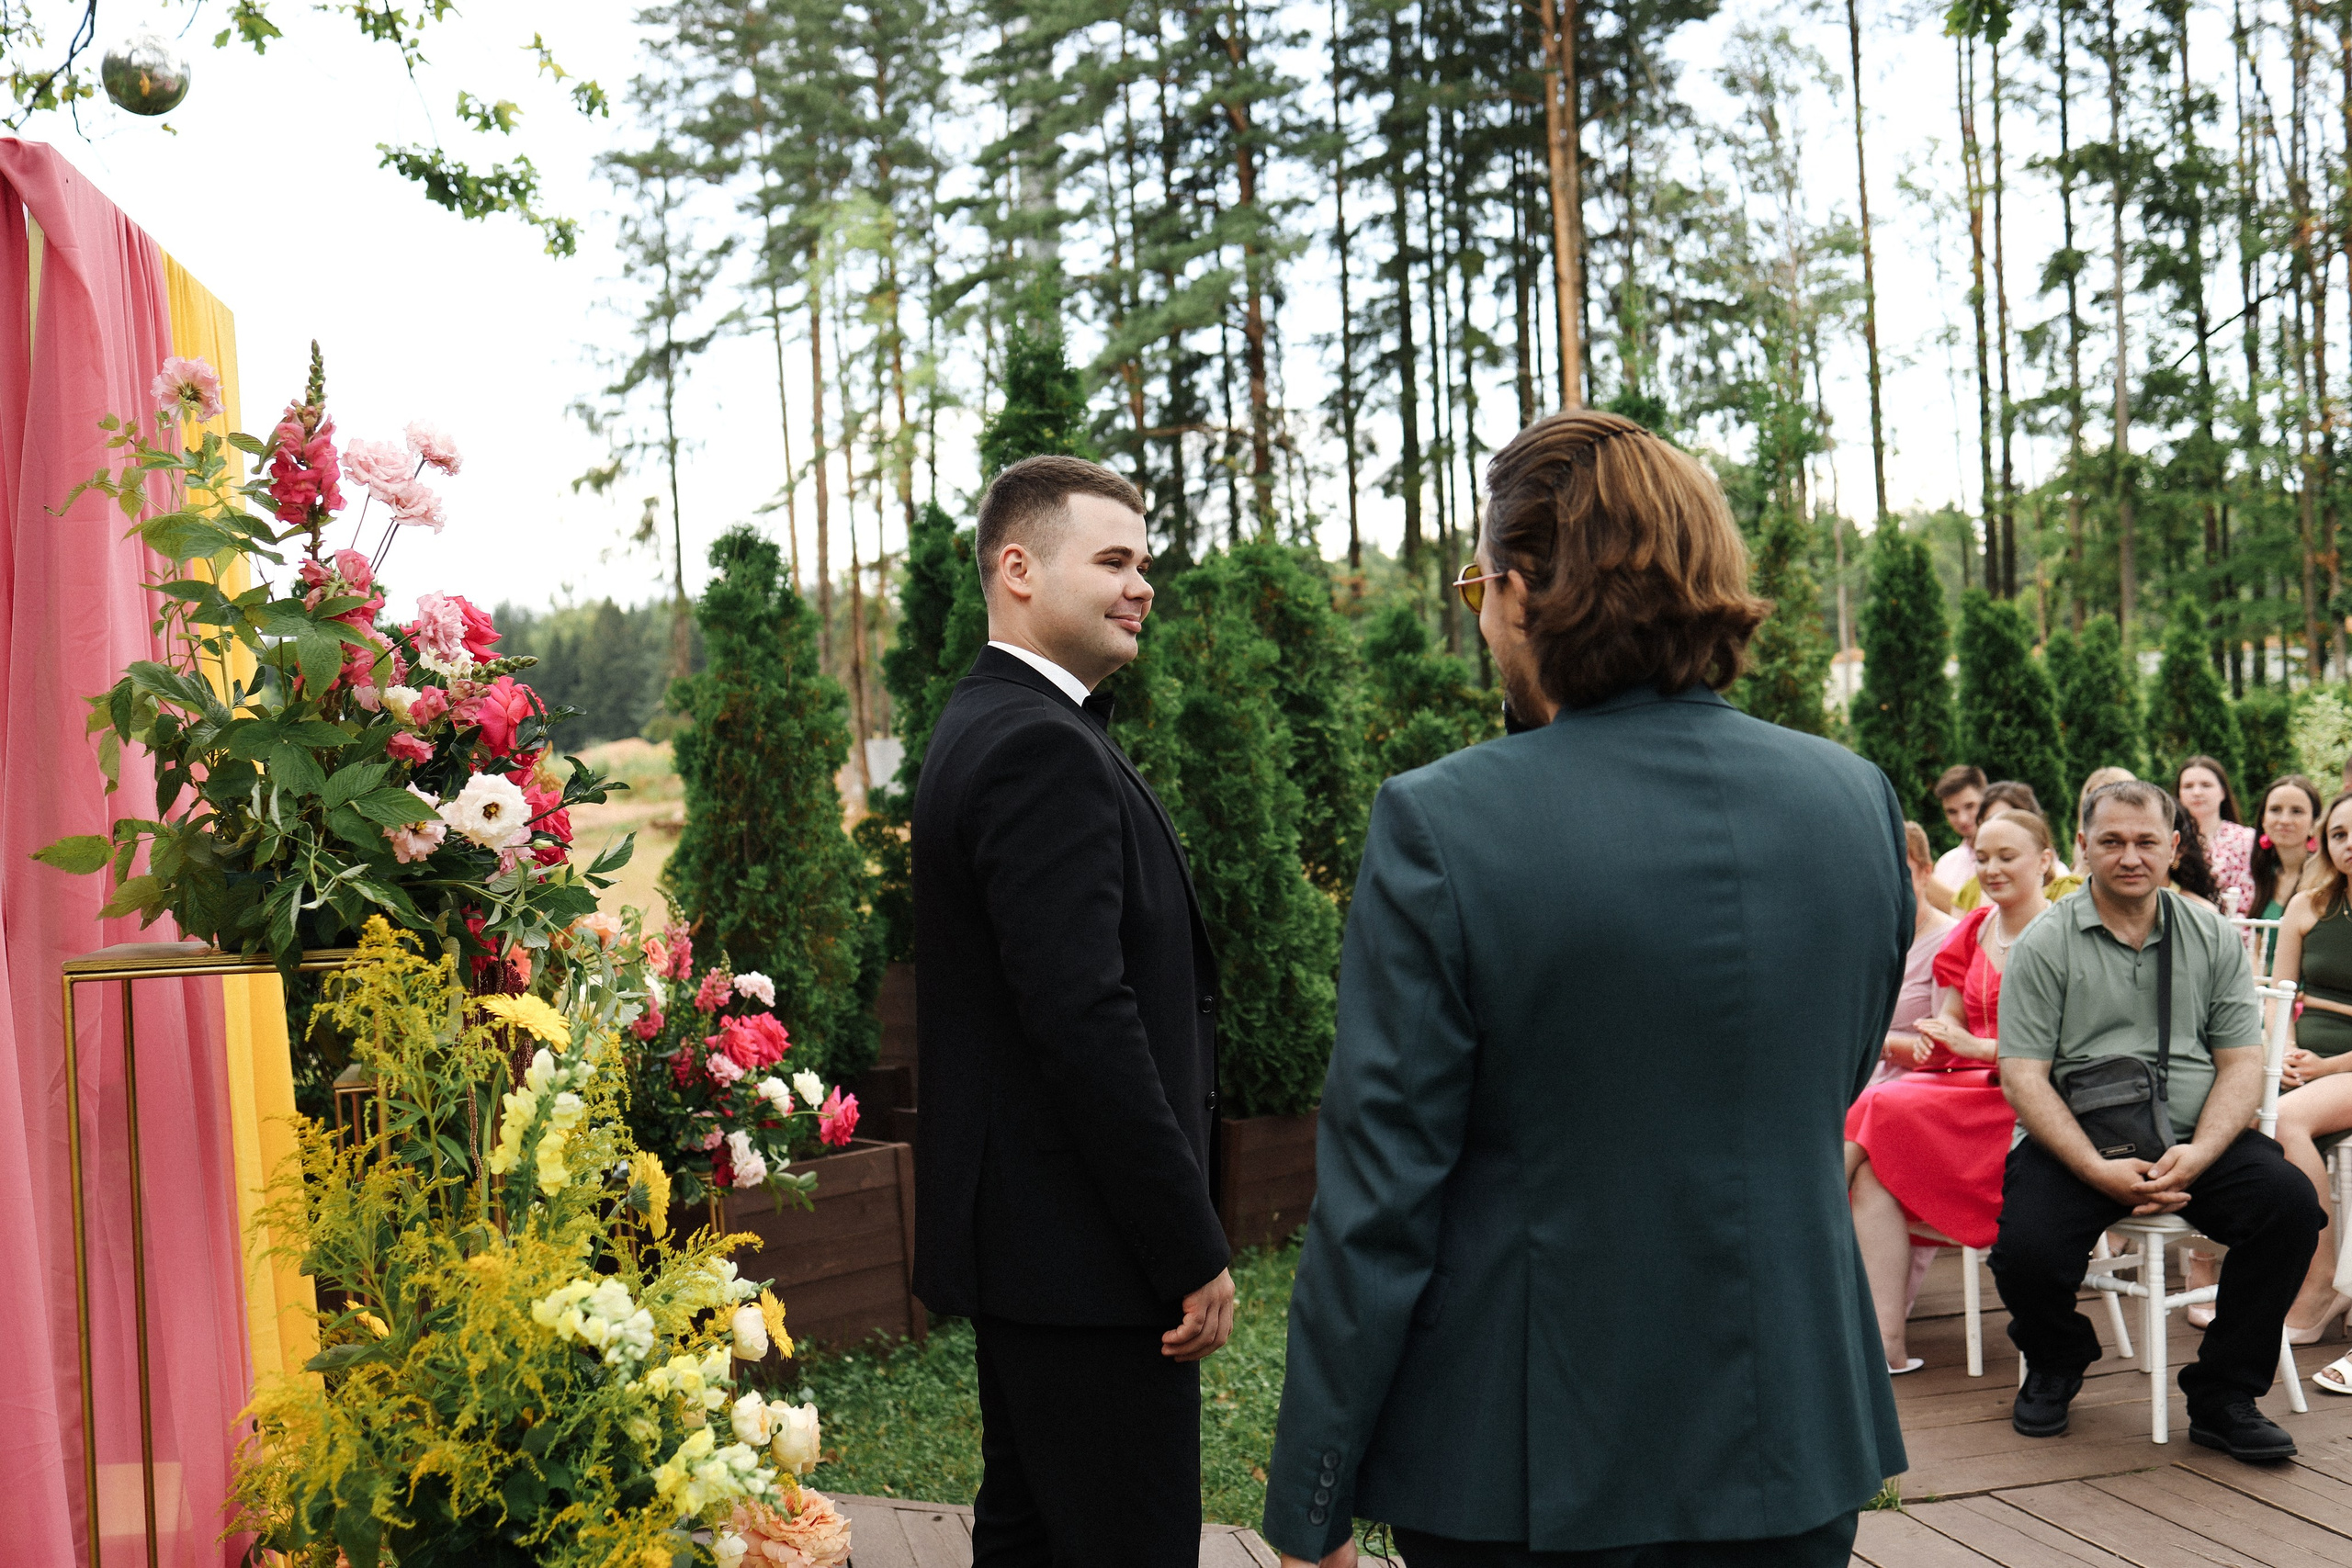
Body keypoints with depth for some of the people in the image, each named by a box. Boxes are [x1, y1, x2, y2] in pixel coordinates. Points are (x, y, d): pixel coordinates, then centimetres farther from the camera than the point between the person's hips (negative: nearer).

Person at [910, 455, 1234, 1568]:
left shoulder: (988, 727, 14)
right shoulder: (1042, 750, -19)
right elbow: (1088, 1021, -25)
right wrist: (1194, 1255, -19)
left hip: (1020, 1239, 11)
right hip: (1088, 1263, -11)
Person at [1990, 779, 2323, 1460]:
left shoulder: (2213, 937, 10)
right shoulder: (2044, 944, 1)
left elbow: (2242, 1063, 5)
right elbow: (2023, 1077, -5)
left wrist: (2197, 1154, -14)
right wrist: (2101, 1170, -18)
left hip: (2195, 1137, 3)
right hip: (2074, 1142, -2)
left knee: (2291, 1202, -25)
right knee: (2027, 1250, -28)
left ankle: (2222, 1395, -4)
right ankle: (2055, 1365, 12)